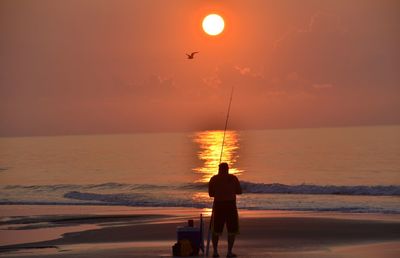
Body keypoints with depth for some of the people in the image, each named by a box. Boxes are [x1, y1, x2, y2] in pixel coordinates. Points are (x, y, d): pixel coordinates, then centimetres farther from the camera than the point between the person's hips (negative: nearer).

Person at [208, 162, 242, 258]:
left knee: (216, 230, 11)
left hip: (218, 205, 2)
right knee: (232, 230, 7)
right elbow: (239, 192, 6)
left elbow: (211, 194, 7)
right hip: (230, 205, -2)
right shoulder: (233, 178, 1)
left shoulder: (213, 179, 4)